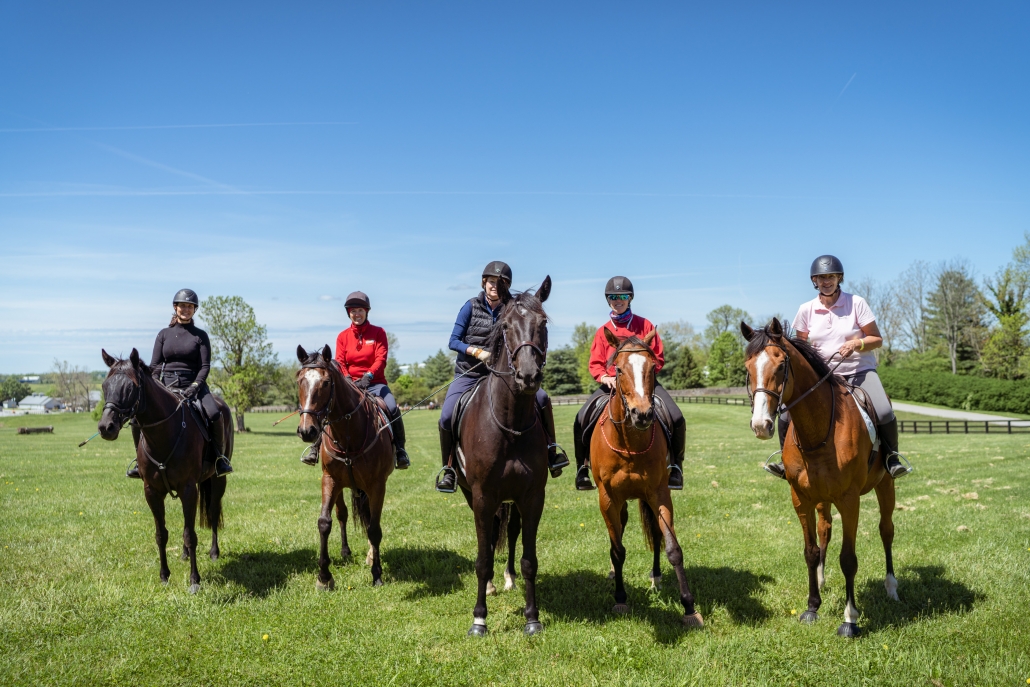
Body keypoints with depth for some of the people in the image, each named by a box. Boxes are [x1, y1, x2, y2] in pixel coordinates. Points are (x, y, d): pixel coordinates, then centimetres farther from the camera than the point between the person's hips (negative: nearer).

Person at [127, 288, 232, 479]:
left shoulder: (200, 336, 5)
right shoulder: (164, 334, 10)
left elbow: (205, 365, -2)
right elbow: (154, 365, 7)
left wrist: (195, 386, -18)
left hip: (193, 384, -2)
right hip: (166, 385, 2)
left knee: (215, 415, -30)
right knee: (137, 417, -15)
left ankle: (219, 456, -12)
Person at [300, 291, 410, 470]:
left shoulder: (378, 333, 2)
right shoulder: (343, 336, 8)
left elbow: (381, 358, -9)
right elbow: (340, 363, 1)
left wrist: (368, 376, -26)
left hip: (375, 383, -2)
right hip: (349, 384, 2)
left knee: (392, 408, -27)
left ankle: (400, 450, -15)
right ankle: (315, 448, -8)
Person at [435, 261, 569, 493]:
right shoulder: (471, 306, -3)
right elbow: (453, 342, -5)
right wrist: (477, 352, -21)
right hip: (468, 374, -1)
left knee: (542, 398, -17)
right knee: (447, 417, -22)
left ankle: (551, 448, 0)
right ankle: (448, 467, -2)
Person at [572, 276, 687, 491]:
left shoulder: (644, 325, 3)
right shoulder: (603, 331, 6)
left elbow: (659, 358, 3)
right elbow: (595, 364, 3)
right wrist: (605, 377, -18)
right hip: (612, 384, 1)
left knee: (676, 418, -21)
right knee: (581, 420, -18)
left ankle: (675, 467, -1)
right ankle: (582, 468, -2)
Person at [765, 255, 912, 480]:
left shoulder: (856, 303, -4)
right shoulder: (806, 310, 3)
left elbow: (877, 339, -2)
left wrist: (857, 344, -21)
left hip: (859, 371, -2)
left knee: (884, 413, -27)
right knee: (786, 416, -12)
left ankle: (891, 456, -1)